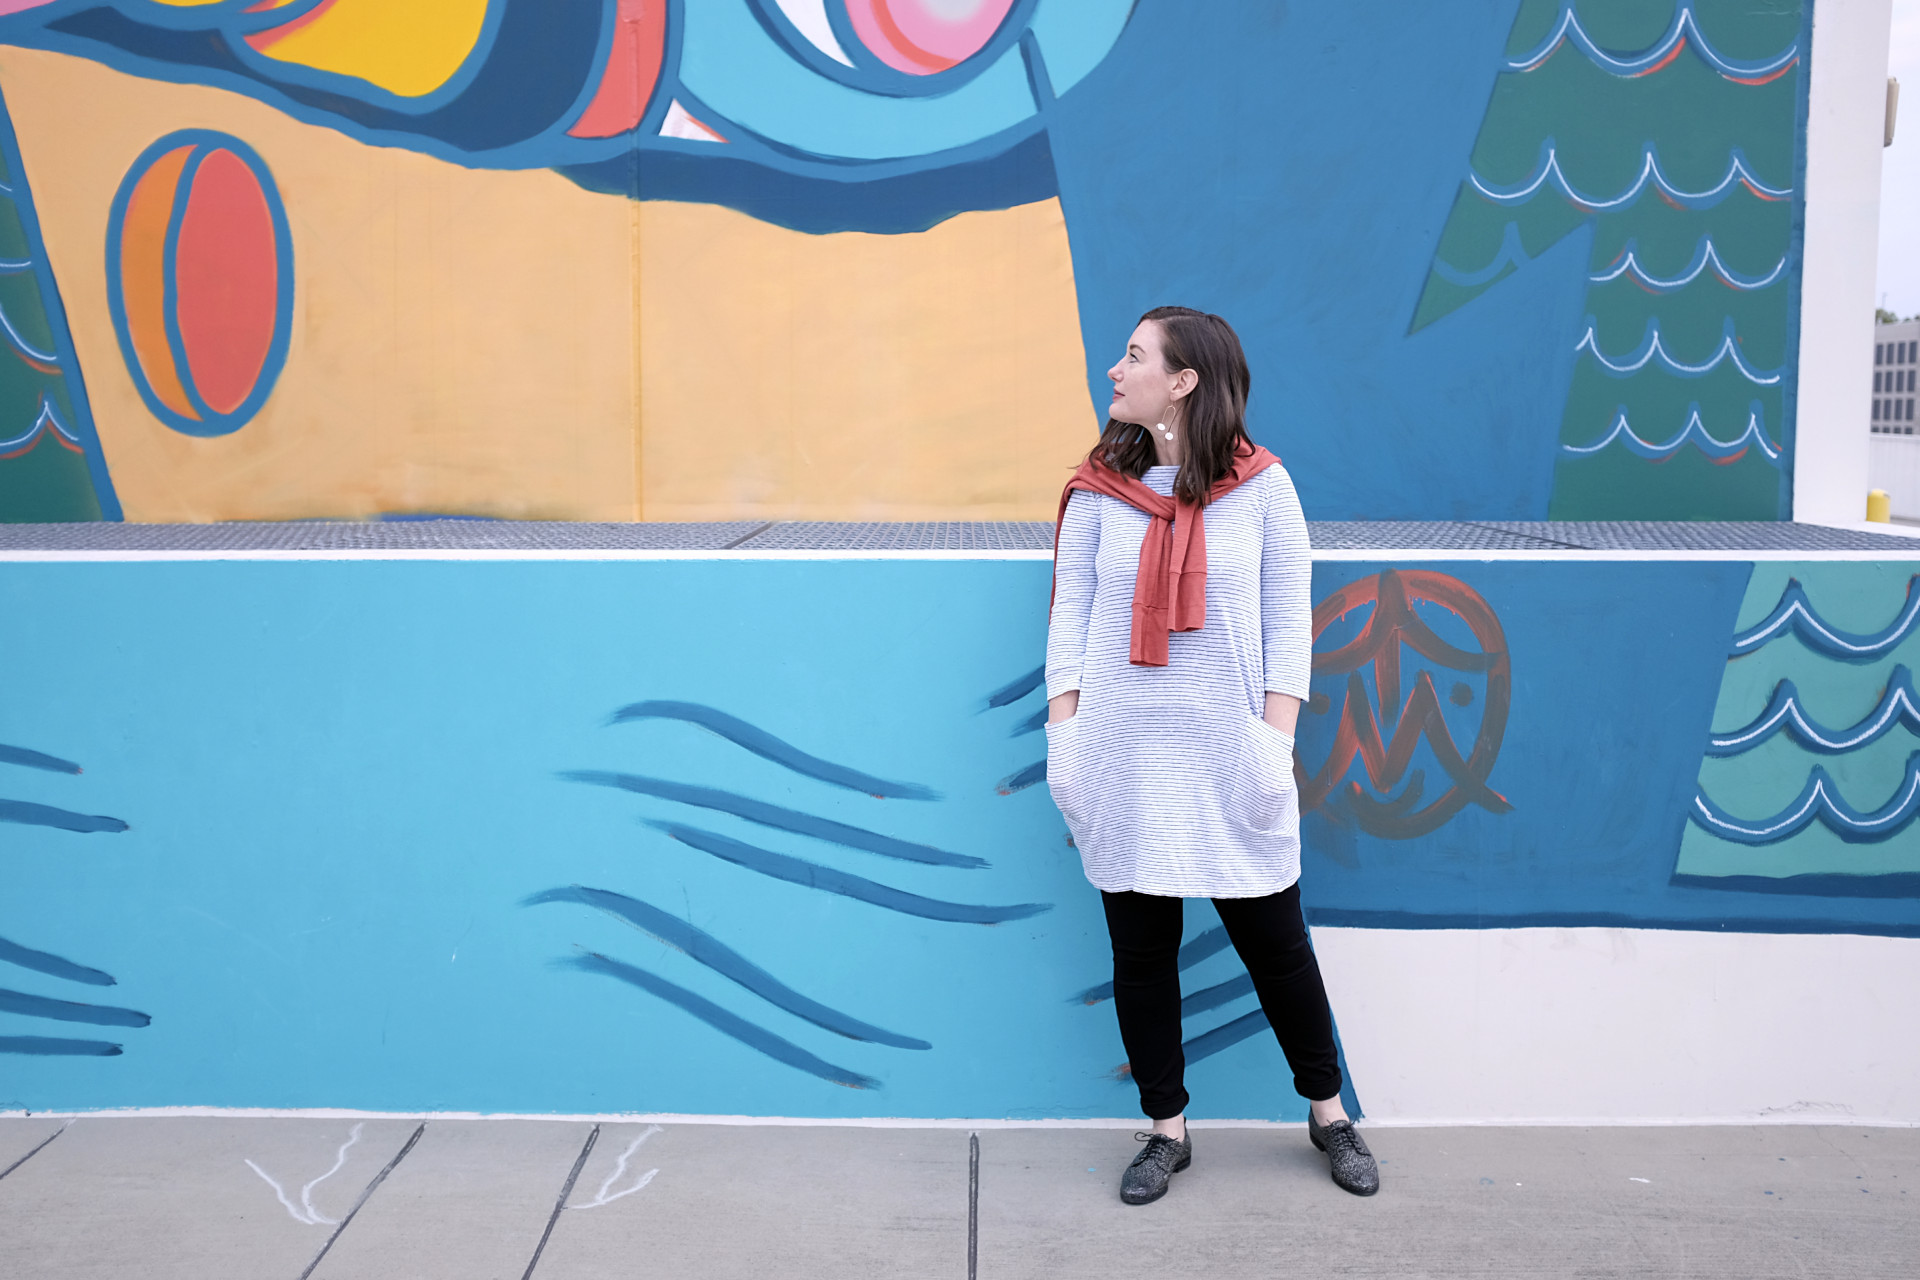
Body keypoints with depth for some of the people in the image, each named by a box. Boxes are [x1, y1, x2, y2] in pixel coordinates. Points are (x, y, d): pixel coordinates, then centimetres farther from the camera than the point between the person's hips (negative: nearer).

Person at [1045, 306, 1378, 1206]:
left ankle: (1328, 1112, 26)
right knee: (1140, 947, 7)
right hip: (1123, 758, 2)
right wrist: (1064, 735, -2)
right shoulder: (1098, 492, 4)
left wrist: (1277, 733, -7)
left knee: (1274, 938, 6)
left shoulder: (1260, 484, -1)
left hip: (1227, 753, -2)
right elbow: (1070, 616, 4)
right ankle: (1166, 1129, 23)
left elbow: (1289, 616, 0)